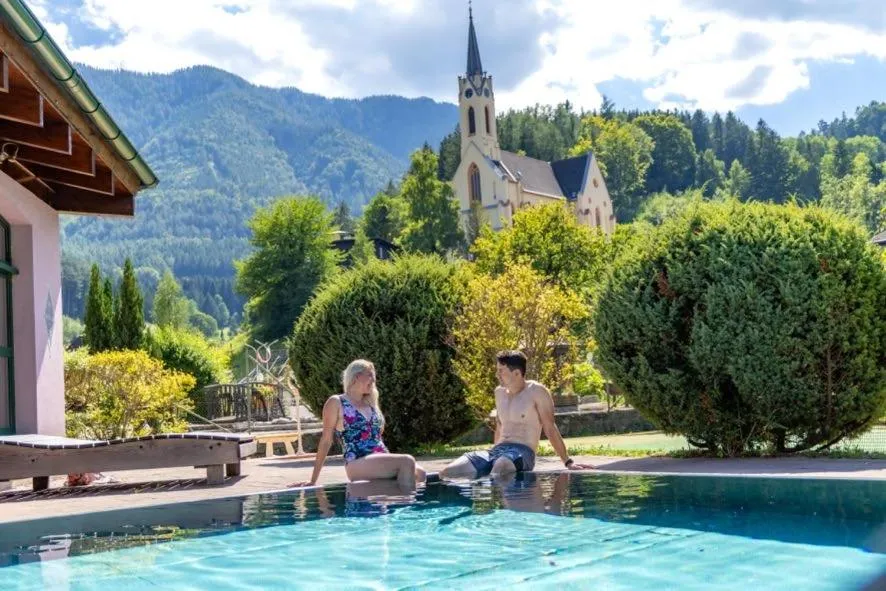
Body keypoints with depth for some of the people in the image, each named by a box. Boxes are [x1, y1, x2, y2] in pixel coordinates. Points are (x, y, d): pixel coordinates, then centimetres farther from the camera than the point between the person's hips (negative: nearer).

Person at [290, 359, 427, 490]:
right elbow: (326, 440, 2)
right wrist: (313, 480, 0)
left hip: (381, 460, 7)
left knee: (420, 474, -21)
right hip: (357, 464, -7)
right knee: (407, 462, -29)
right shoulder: (336, 403, 4)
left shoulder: (371, 404, 23)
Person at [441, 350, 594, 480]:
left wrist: (568, 462, -3)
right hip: (497, 450, 7)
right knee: (447, 474, -18)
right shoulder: (500, 392, 18)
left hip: (522, 452, -7)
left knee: (497, 472, -45)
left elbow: (550, 429, -1)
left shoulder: (536, 391, -2)